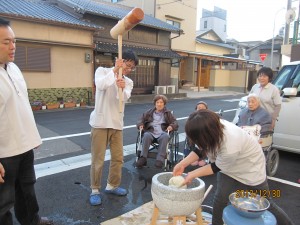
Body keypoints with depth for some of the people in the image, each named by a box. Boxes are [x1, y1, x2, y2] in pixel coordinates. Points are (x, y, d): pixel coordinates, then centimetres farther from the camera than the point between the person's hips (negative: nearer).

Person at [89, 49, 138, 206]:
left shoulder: (128, 82, 9)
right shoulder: (102, 71, 1)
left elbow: (125, 98, -11)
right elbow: (100, 85, -21)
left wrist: (122, 89, -32)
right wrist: (115, 70, -22)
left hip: (117, 123, 5)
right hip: (100, 122, -4)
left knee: (118, 157, 11)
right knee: (97, 159, 0)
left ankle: (112, 186, 30)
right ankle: (95, 190, 17)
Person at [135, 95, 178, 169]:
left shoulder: (168, 113, 22)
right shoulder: (149, 112, 24)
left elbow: (175, 123, 14)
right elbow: (141, 120, 20)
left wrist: (171, 126, -10)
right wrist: (140, 125, -4)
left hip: (162, 133, -1)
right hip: (150, 132, 1)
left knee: (165, 136, -36)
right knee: (146, 135, -35)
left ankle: (160, 159, -40)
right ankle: (143, 158, -35)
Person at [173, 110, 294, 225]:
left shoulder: (230, 147, -45)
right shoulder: (214, 127, -28)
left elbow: (217, 166, -25)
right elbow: (202, 148, -9)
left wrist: (193, 174, -18)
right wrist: (183, 164, -16)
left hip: (251, 169, -5)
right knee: (220, 198, -2)